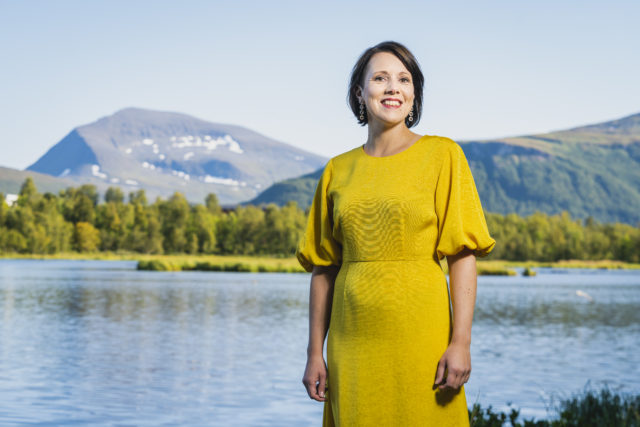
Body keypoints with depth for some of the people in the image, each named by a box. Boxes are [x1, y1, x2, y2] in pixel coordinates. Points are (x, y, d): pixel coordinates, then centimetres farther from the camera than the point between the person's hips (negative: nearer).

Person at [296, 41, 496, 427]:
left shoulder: (442, 155, 0)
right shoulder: (338, 170, 9)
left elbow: (463, 256, -5)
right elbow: (323, 268, 10)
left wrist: (461, 343, -12)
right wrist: (315, 354, 6)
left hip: (419, 336, -3)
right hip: (353, 341, 3)